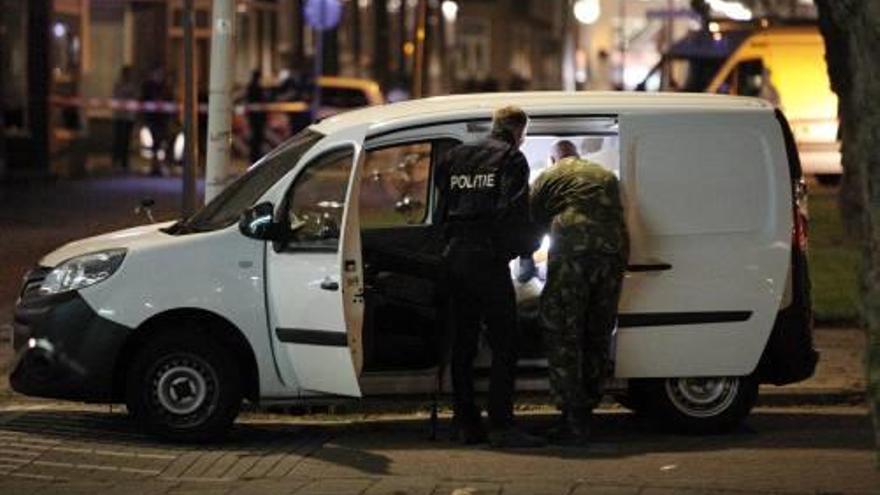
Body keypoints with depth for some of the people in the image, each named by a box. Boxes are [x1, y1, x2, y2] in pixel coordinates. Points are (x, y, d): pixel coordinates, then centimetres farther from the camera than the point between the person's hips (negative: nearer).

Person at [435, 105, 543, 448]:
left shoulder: (456, 156, 17)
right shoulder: (512, 159, -3)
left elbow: (441, 208, 16)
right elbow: (514, 211, -12)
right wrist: (526, 248, -1)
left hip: (454, 256, 7)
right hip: (487, 258, -7)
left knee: (462, 343, 12)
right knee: (504, 345, -6)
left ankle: (464, 423, 13)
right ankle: (501, 425, -13)